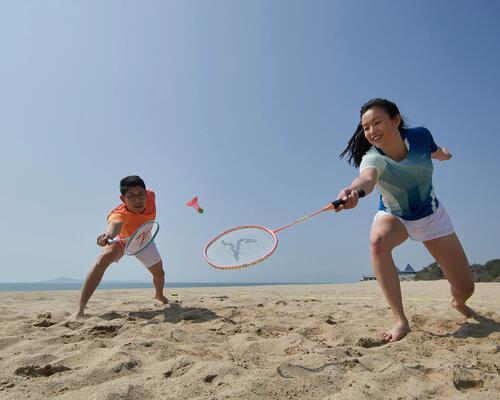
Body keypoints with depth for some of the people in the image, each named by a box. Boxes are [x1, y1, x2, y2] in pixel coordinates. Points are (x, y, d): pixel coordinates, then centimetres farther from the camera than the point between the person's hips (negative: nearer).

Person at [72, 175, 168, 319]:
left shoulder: (150, 196, -34)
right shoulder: (119, 213, -46)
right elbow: (115, 223, -70)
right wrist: (109, 234, -92)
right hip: (122, 239, -4)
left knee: (159, 274, 12)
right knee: (103, 259, -35)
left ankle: (159, 296, 50)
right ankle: (80, 310, -29)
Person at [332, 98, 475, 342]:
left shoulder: (420, 136, -21)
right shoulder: (372, 158, -31)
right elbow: (367, 178, -56)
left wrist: (442, 153, 27)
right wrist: (353, 190, -78)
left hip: (431, 215, 3)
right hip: (393, 216, -2)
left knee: (465, 288, 4)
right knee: (377, 241, -39)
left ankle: (458, 302, 45)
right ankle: (400, 321, -28)